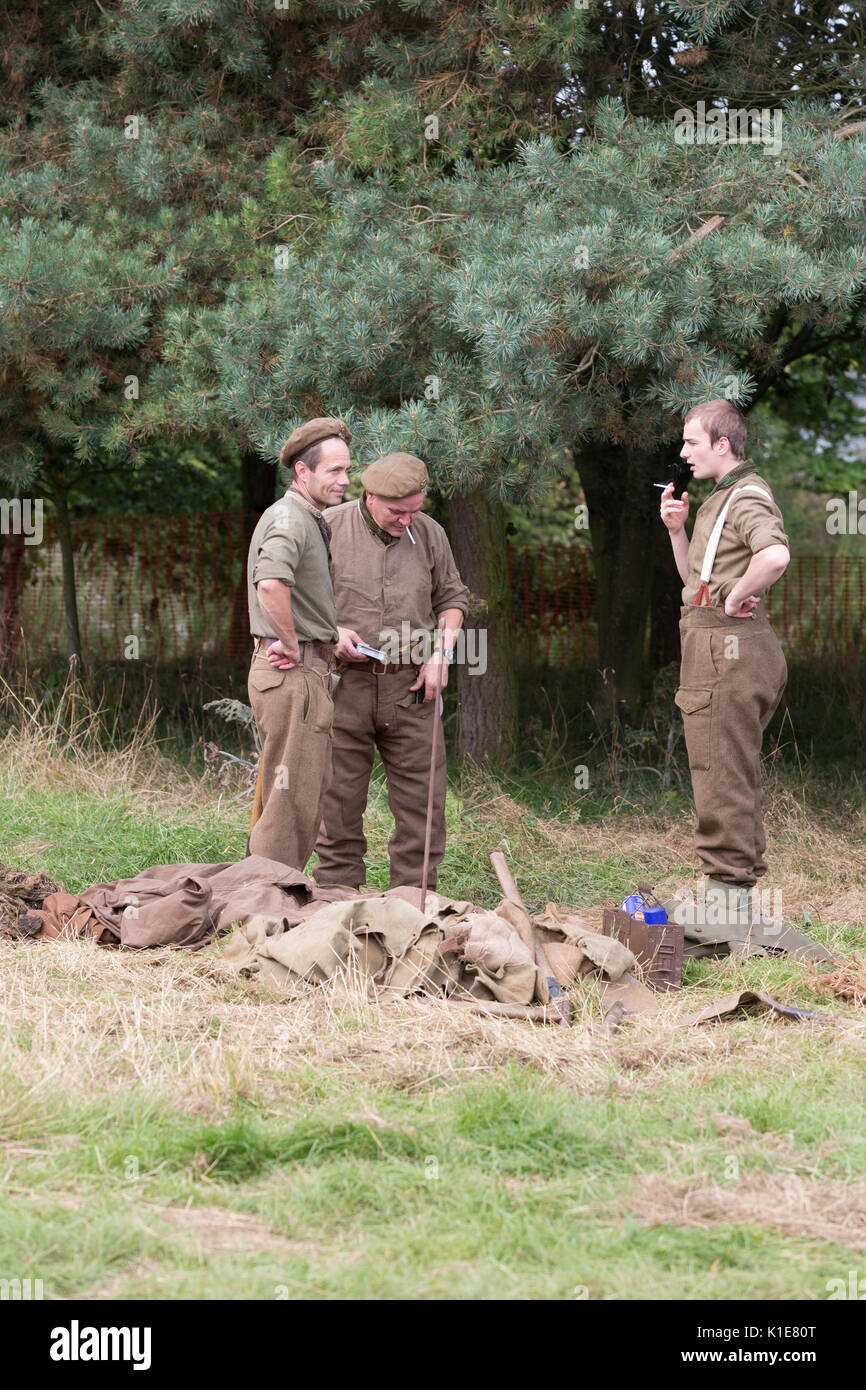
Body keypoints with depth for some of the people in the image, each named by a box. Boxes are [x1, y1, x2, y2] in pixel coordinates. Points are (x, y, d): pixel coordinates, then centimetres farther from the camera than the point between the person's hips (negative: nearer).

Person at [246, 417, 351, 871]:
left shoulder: (312, 520, 19)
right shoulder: (290, 519, -14)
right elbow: (271, 582, -34)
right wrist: (291, 643, -21)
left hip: (304, 671, 10)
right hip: (295, 672, -10)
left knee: (283, 795, 15)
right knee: (294, 798, -8)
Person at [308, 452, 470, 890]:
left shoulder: (429, 534, 7)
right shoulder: (329, 528, -3)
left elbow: (452, 597, 17)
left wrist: (441, 654, 2)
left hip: (410, 687, 3)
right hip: (344, 685, -2)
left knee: (423, 801, 1)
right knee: (339, 799, 1)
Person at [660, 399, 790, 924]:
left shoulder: (746, 497, -13)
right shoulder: (724, 496, 20)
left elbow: (775, 555, -34)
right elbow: (696, 577, 26)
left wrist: (734, 597, -22)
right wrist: (678, 529, 12)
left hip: (727, 645, -11)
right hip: (732, 647, 11)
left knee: (722, 781, -8)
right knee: (737, 779, 14)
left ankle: (728, 894, -6)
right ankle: (738, 906, 20)